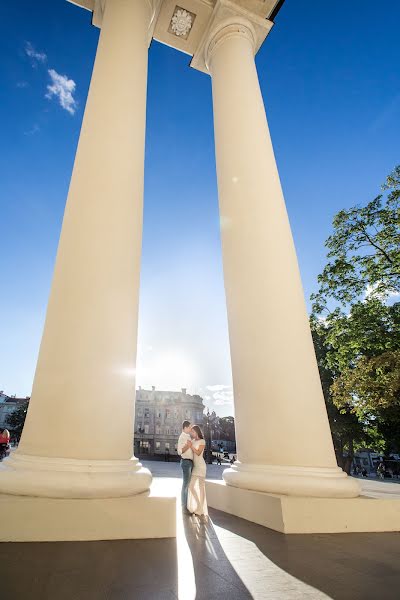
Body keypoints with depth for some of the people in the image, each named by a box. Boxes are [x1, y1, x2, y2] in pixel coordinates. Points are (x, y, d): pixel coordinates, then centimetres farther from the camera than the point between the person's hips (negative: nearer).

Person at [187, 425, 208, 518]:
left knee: (201, 487, -1)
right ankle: (198, 506, 19)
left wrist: (191, 446, -18)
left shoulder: (202, 441, -5)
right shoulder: (193, 441, 12)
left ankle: (201, 510, 6)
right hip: (194, 466, 7)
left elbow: (198, 453, -14)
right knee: (191, 486, 4)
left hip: (201, 465, -6)